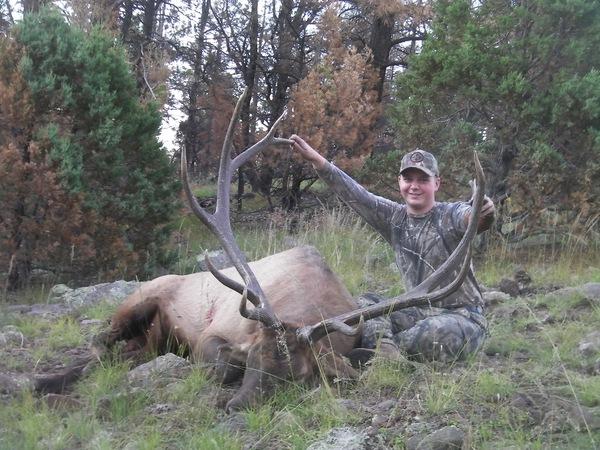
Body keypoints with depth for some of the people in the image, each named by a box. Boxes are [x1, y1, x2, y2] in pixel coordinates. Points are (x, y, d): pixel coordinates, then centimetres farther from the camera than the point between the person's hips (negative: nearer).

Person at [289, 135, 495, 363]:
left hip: (462, 316, -5)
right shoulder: (394, 218, 6)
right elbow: (353, 193, -3)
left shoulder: (450, 216, -10)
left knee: (437, 332, -37)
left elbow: (471, 218, -33)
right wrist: (316, 159, -15)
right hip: (419, 312, 6)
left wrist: (483, 215, -59)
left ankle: (377, 350, -18)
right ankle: (389, 357, -34)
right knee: (366, 303, -12)